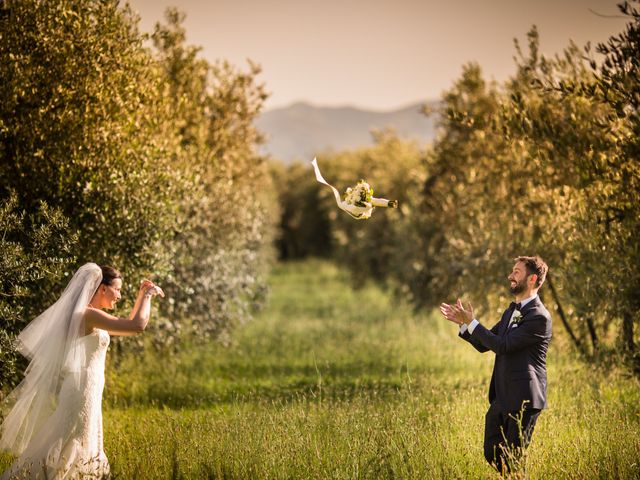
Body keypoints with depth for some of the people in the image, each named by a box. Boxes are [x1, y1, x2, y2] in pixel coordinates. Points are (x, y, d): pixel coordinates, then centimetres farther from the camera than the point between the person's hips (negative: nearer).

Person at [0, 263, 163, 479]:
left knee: (82, 458, 13)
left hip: (84, 391, 10)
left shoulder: (89, 316, 13)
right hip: (81, 390, -10)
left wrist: (142, 295, 19)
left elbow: (128, 324, 29)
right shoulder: (88, 315, -17)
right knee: (62, 453, -11)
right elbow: (138, 326, -23)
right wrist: (147, 295, -9)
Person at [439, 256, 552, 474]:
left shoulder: (539, 317, -15)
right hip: (501, 397, 9)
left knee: (513, 459, -3)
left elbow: (502, 345, -20)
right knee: (492, 454, 11)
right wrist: (463, 323, 3)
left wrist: (471, 322, -14)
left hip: (523, 399, -9)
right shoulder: (511, 311, 15)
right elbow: (483, 344, 17)